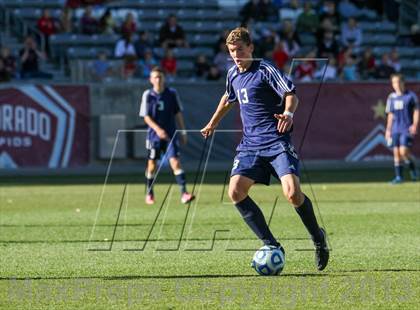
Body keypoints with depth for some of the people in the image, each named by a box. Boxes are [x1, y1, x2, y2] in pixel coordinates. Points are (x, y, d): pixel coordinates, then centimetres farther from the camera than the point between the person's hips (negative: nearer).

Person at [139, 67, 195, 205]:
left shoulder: (172, 93, 0)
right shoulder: (148, 95, -4)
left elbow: (178, 113, 8)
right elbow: (146, 117, -5)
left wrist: (183, 132, 7)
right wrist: (157, 129, -20)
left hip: (170, 134, 0)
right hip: (154, 135, 0)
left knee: (175, 162, -13)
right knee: (152, 164, 9)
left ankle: (184, 193, -19)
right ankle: (149, 193, 28)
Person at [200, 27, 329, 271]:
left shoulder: (265, 70, -6)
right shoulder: (233, 74, 15)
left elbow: (291, 94, -14)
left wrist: (288, 113, -34)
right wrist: (213, 124, 45)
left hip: (277, 142, -6)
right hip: (250, 145, 6)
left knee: (292, 192, -22)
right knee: (236, 191, -15)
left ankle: (318, 238, 5)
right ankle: (272, 245, -8)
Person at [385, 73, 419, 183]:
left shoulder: (411, 96, -2)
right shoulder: (391, 98, 11)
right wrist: (388, 130, 15)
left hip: (407, 129, -5)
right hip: (395, 129, 5)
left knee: (404, 151, -15)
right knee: (396, 152, 1)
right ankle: (399, 176, 6)